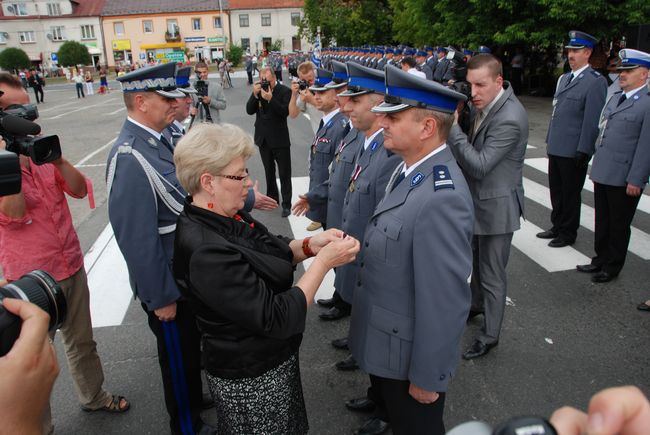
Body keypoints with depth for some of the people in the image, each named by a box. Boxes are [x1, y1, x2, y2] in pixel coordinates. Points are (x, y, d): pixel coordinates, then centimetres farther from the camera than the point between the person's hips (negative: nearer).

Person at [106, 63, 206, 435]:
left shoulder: (157, 140, 0)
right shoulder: (130, 158, -28)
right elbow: (138, 240, -27)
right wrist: (161, 298, -19)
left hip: (187, 274, 8)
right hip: (167, 284, -8)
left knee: (193, 345, 27)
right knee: (179, 357, 15)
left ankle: (196, 398, 53)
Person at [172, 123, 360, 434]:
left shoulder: (223, 216, -7)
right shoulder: (206, 253, -33)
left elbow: (267, 257, 5)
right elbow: (276, 318, -30)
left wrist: (308, 245, -13)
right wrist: (323, 261, -25)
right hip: (251, 379, -8)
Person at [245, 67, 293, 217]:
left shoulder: (284, 91, -9)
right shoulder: (258, 90, 3)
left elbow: (285, 112, -21)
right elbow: (249, 110, -4)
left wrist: (270, 98, -29)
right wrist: (255, 94, -17)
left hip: (280, 139, -5)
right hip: (263, 138, 5)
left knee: (284, 173, 2)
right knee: (269, 171, 18)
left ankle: (286, 204, 9)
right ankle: (272, 198, 33)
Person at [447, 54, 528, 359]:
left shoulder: (510, 119, -28)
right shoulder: (483, 103, -1)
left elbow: (479, 165, -29)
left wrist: (452, 127, -29)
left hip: (496, 207, -9)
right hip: (478, 200, 9)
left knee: (492, 275, 7)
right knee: (477, 261, 28)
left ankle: (489, 335, 25)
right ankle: (477, 304, 51)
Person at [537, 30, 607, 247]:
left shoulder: (595, 81, -12)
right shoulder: (563, 78, 14)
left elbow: (592, 120, -16)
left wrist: (583, 151, -17)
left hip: (574, 152, -7)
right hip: (556, 148, 7)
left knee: (570, 194, 6)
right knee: (556, 190, 17)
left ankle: (568, 234, 21)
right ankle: (557, 227, 32)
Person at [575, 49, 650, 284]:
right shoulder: (615, 97, 12)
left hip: (624, 179, -7)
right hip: (602, 174, 7)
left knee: (619, 225, 9)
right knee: (602, 222, 19)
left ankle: (612, 267, 24)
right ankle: (600, 260, 34)